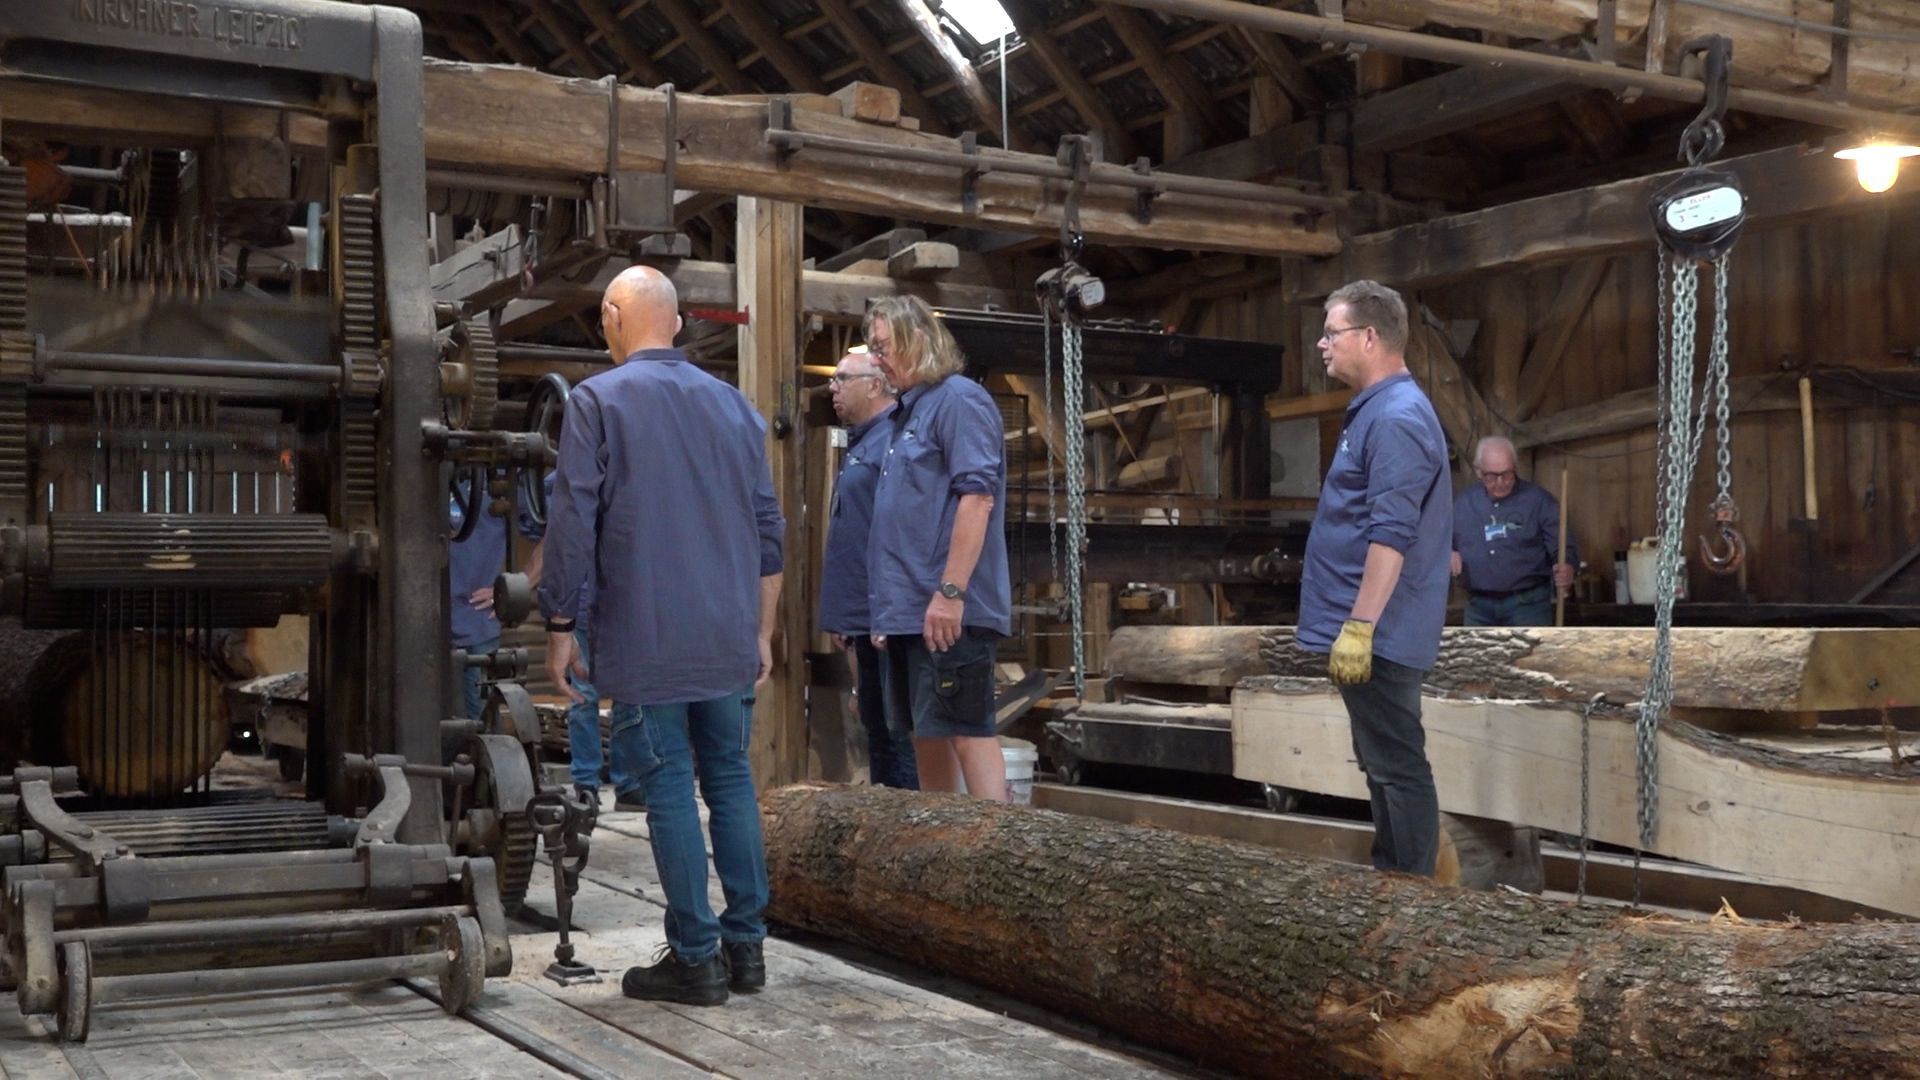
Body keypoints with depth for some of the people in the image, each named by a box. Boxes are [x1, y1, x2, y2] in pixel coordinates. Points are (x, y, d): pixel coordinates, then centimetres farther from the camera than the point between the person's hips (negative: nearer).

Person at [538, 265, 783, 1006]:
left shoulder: (598, 400, -4)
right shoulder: (732, 403, 11)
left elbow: (573, 523, -9)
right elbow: (767, 527, 13)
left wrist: (560, 625, -1)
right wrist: (761, 631, 19)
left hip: (645, 637, -5)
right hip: (730, 639, 5)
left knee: (670, 786, 0)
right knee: (730, 778, 11)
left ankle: (696, 958, 3)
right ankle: (746, 945, 14)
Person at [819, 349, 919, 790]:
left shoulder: (892, 441, -14)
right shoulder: (862, 443, 18)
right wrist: (843, 617, 22)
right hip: (865, 619, 10)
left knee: (895, 733, -7)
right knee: (877, 727, 15)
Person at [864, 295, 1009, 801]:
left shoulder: (958, 400, -9)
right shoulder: (910, 410, 20)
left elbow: (977, 496, -19)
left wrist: (951, 592, -24)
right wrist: (889, 608, 21)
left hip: (947, 612, -9)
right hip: (909, 611, 9)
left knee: (967, 732, -9)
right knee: (927, 734, 13)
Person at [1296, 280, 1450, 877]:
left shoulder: (1397, 417, -18)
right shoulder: (1377, 409, 16)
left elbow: (1391, 534, -25)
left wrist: (1359, 626, -27)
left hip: (1376, 632, -11)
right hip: (1370, 628, 11)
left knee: (1396, 766, -4)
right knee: (1383, 762, 17)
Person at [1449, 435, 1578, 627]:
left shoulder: (1538, 499, -2)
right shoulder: (1464, 502, 9)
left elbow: (1562, 546, -4)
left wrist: (1566, 567, -26)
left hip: (1527, 603, -4)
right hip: (1479, 606, 4)